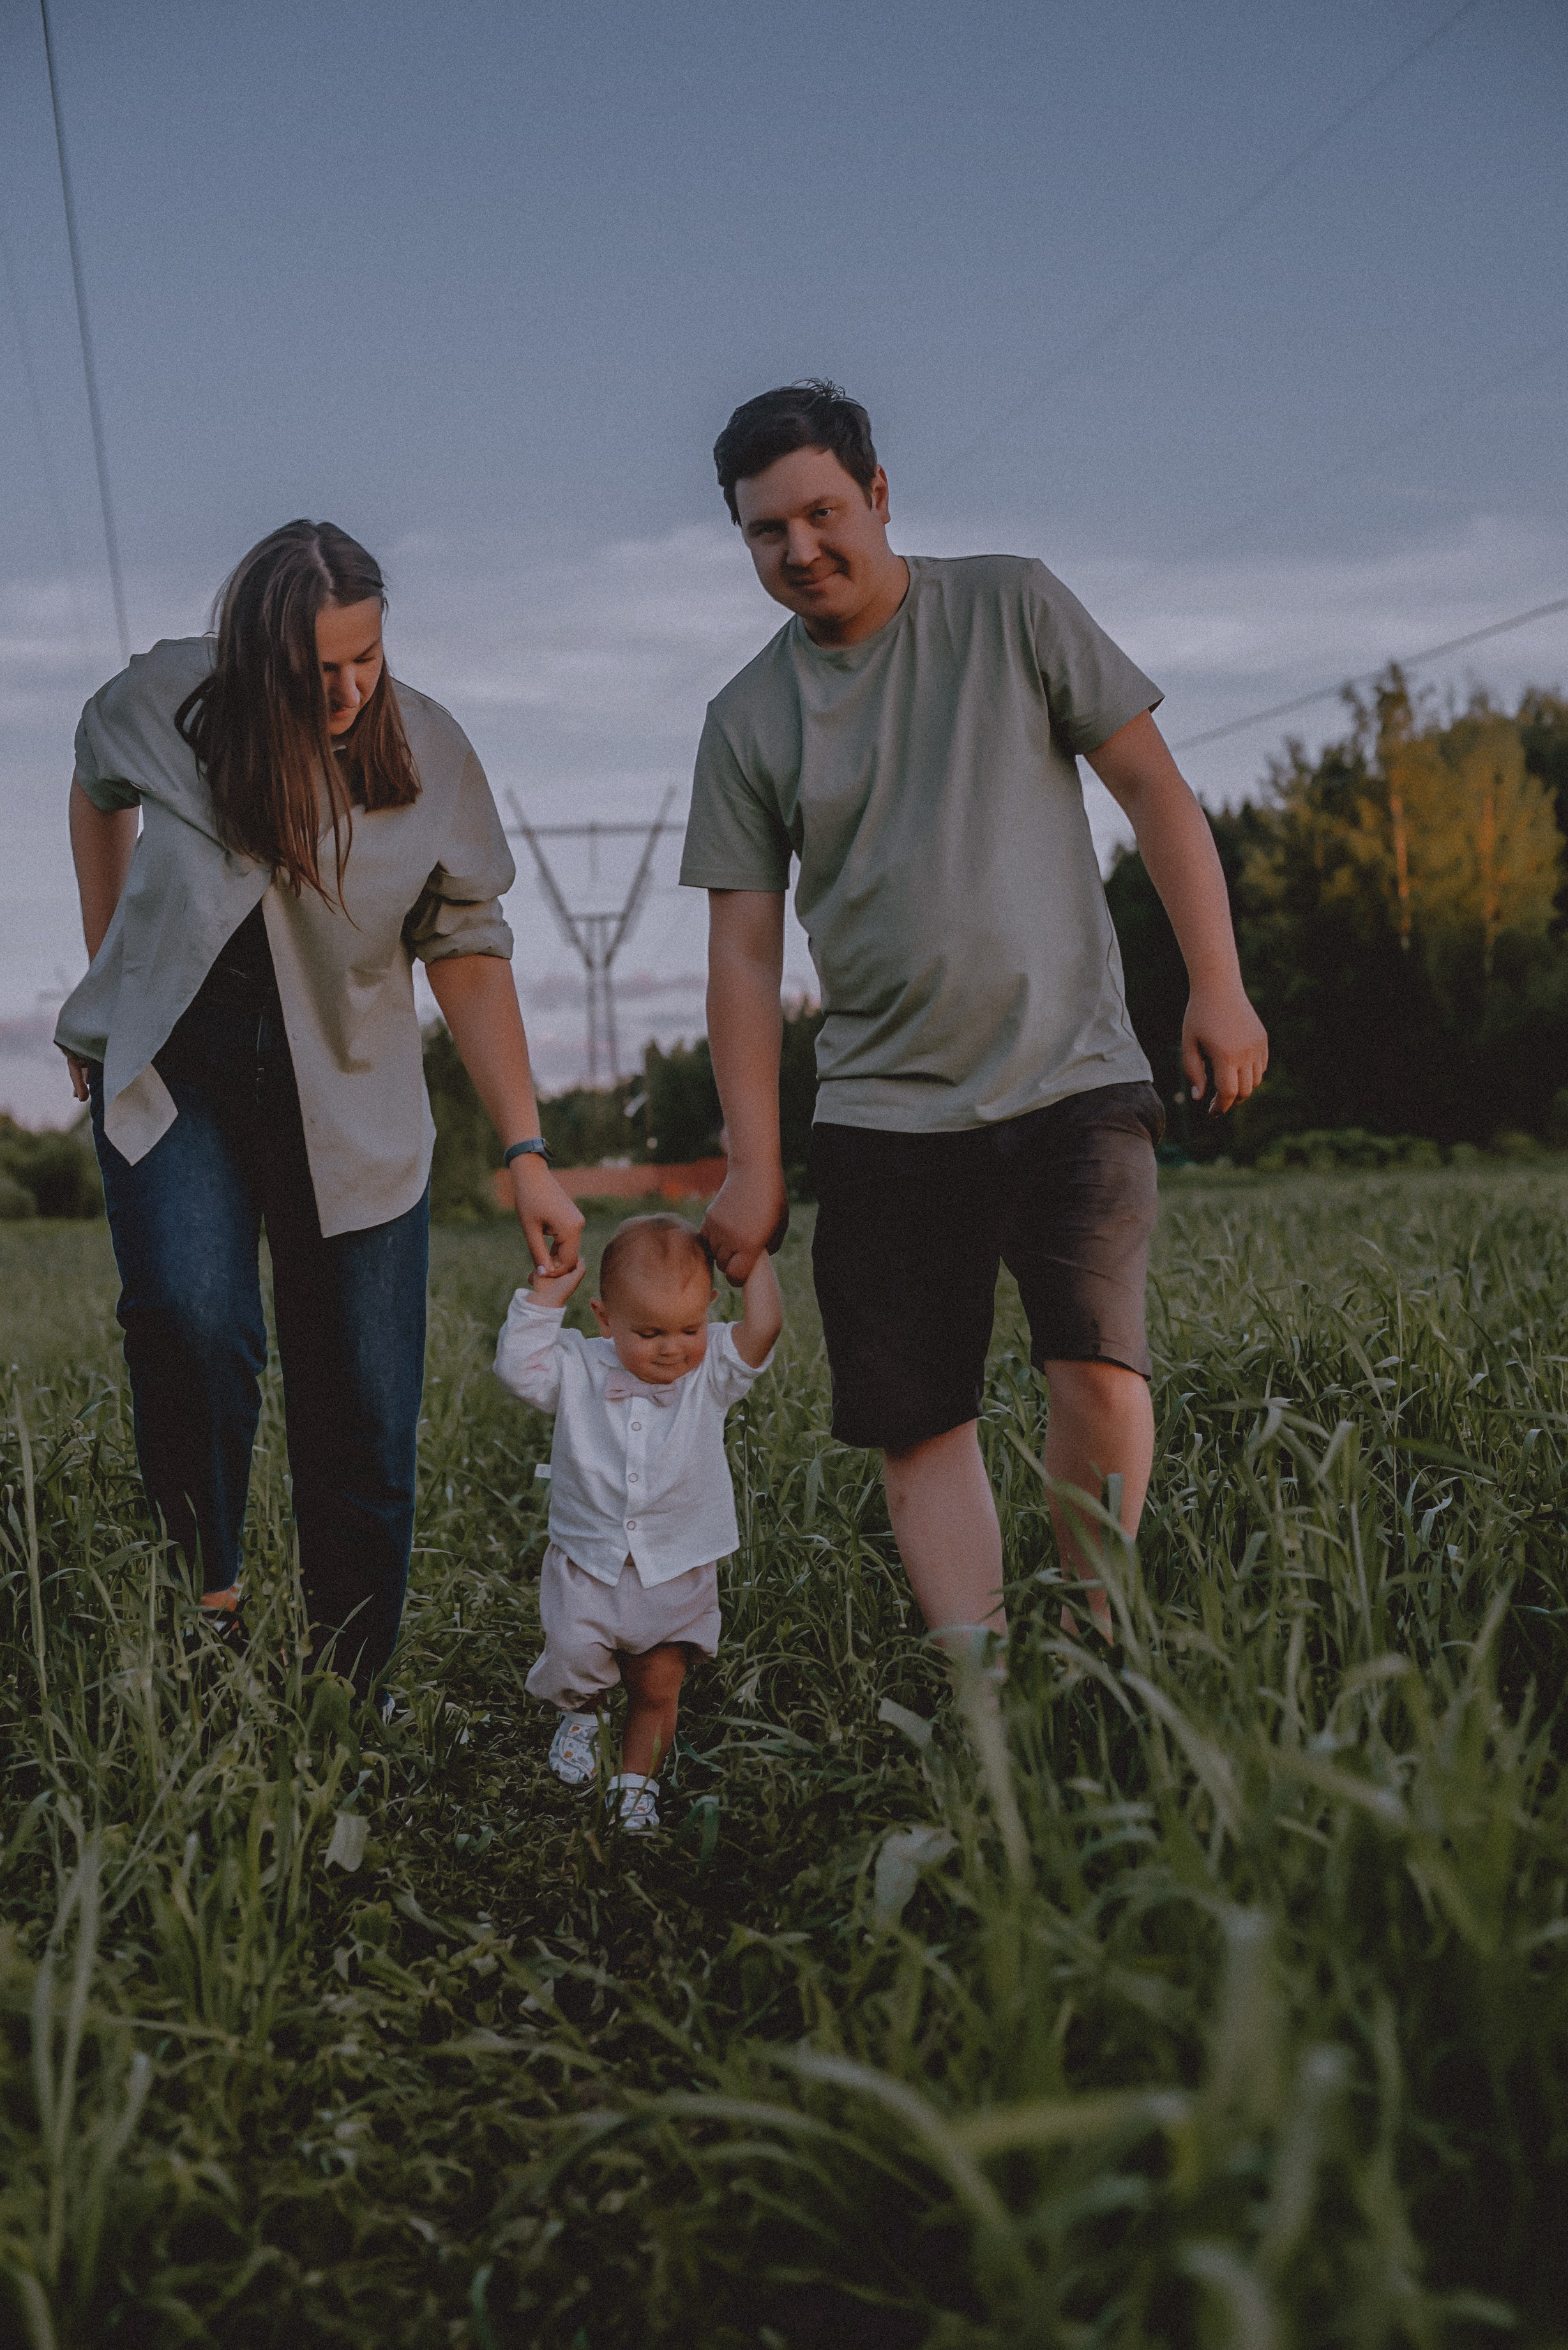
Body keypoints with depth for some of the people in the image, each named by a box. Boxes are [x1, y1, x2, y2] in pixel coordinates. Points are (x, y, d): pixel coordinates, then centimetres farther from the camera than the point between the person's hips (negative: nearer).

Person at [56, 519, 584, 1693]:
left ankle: (347, 1702, 12)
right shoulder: (166, 700, -10)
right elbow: (97, 788, 13)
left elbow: (470, 956, -5)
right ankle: (206, 1594, -6)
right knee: (193, 1320, -28)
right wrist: (108, 976, 14)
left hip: (351, 1104, 1)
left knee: (368, 1428, -1)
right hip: (172, 1070, 0)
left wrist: (527, 1153, -10)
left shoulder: (429, 753, -10)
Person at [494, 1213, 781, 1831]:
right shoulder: (579, 1369, -4)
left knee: (659, 1688, 7)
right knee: (572, 1656, -19)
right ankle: (580, 1712, 16)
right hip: (588, 1564, 0)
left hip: (678, 1572, 1)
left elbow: (763, 1328, -19)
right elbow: (518, 1368, -11)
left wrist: (752, 1256, -12)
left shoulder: (711, 1373, -6)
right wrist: (542, 1300, -14)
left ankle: (637, 1781, 30)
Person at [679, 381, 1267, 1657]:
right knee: (918, 1426, -3)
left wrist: (1218, 985, -5)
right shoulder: (746, 720, 8)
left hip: (1073, 1079, -2)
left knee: (1096, 1358, -19)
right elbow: (744, 954, 7)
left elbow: (1155, 789, 4)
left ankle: (1094, 1636, 2)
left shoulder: (1013, 606, 4)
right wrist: (754, 1166, 3)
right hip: (885, 1113, 2)